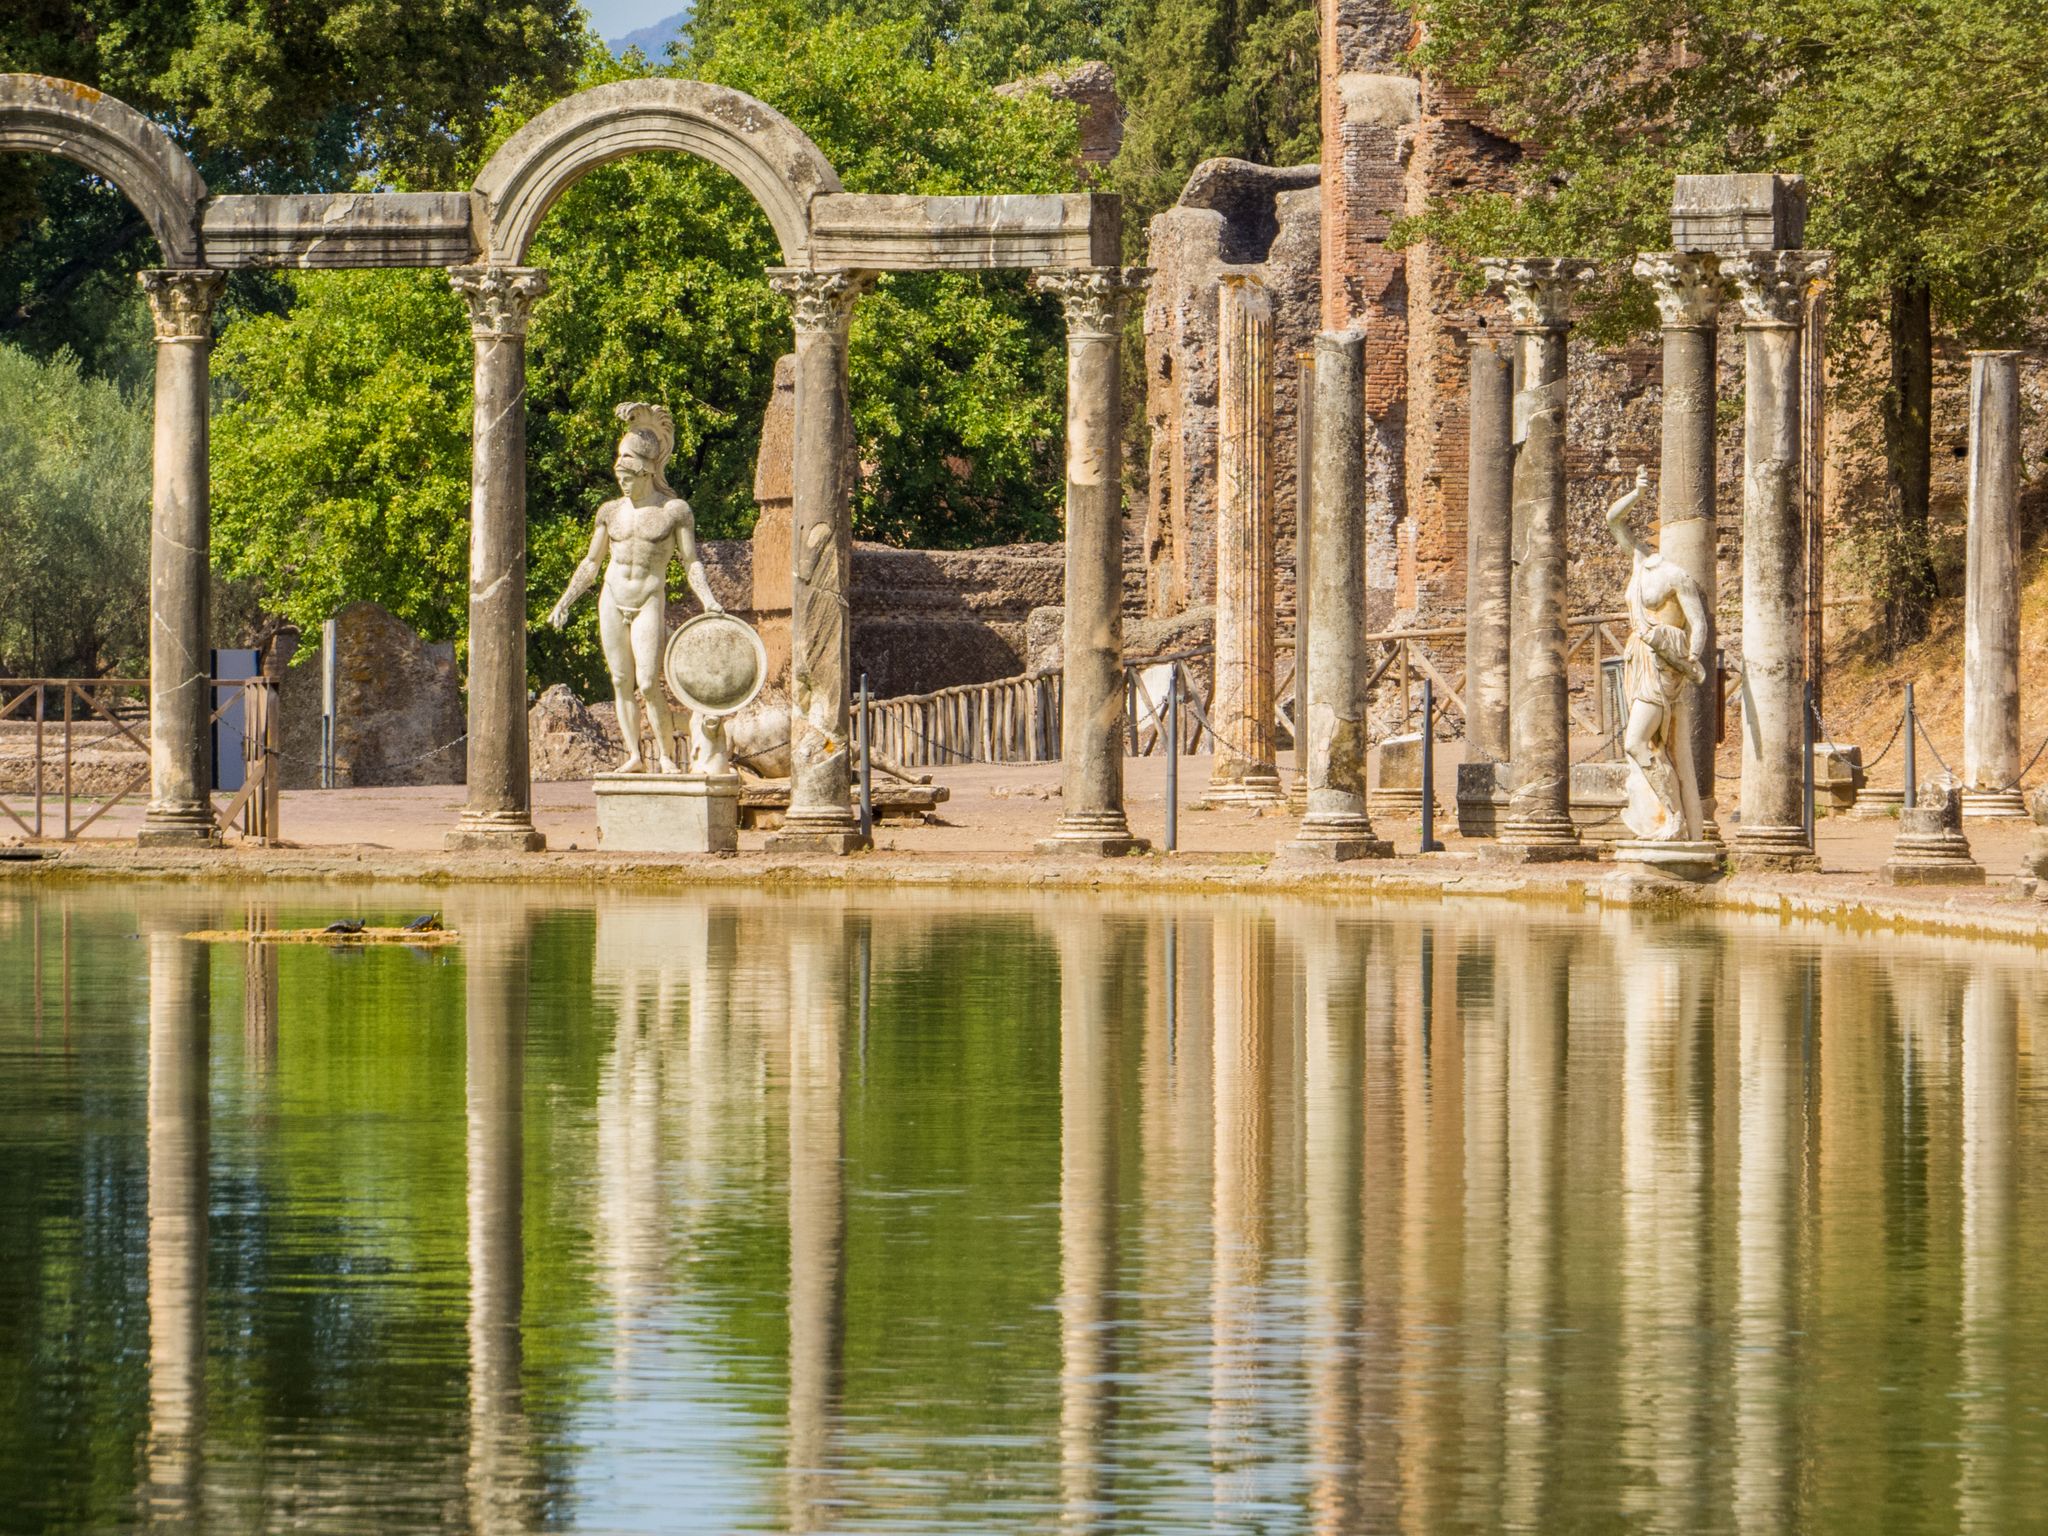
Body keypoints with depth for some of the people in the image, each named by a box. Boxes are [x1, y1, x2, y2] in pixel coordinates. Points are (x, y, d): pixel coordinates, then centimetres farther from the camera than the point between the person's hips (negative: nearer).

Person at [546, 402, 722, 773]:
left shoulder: (674, 510, -2)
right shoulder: (611, 512, 9)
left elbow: (691, 562, -2)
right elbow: (591, 563, 17)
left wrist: (709, 601, -14)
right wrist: (565, 601, 13)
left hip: (649, 603, -4)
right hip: (612, 601, 4)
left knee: (648, 682, -13)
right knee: (621, 681, 3)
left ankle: (666, 753, -3)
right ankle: (634, 754, 6)